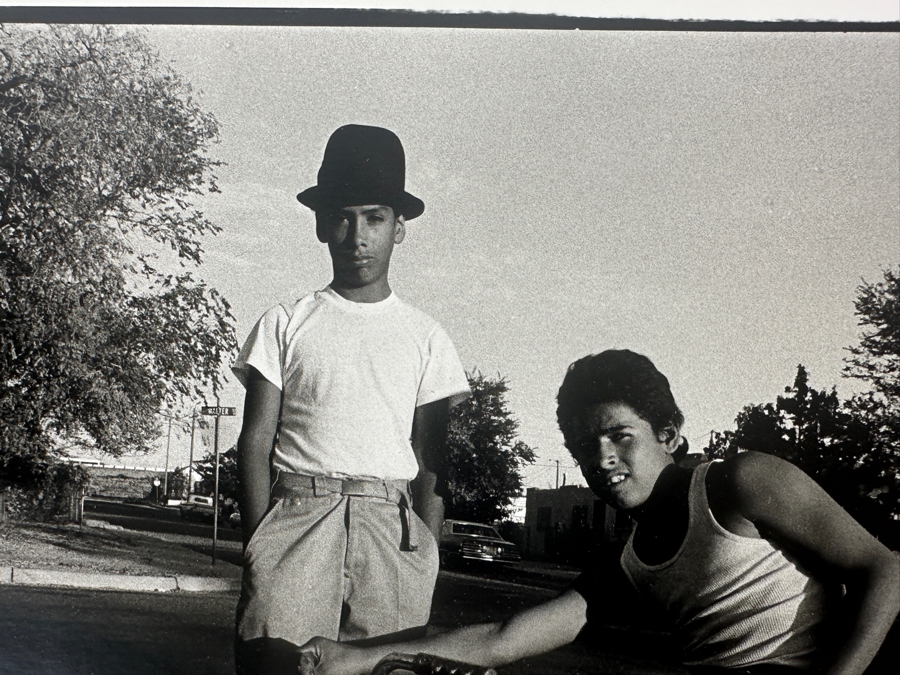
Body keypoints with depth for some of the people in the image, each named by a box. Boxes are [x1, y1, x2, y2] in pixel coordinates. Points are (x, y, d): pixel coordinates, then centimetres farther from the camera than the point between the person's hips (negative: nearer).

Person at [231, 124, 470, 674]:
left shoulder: (426, 338, 14)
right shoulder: (285, 325, 12)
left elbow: (431, 462, 10)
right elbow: (256, 441, 6)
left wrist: (425, 561, -2)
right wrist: (259, 543, -6)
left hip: (391, 524, 1)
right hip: (297, 512, -1)